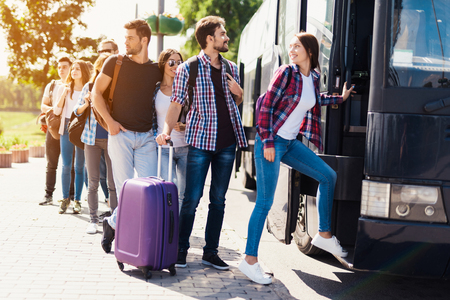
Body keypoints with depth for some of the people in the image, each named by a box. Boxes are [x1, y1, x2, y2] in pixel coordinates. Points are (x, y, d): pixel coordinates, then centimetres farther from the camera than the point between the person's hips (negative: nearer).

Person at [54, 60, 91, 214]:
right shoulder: (66, 88, 8)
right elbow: (57, 111, 4)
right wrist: (63, 94, -9)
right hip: (67, 128, 2)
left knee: (79, 167, 3)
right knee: (66, 166, 2)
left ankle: (77, 200, 9)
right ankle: (65, 199, 13)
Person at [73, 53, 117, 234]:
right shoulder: (89, 87, 5)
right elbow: (77, 111, 11)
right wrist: (86, 104, -8)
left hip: (111, 137, -2)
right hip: (92, 138, 2)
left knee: (113, 182, -1)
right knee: (93, 182, 4)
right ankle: (93, 219, 13)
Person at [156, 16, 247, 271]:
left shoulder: (231, 68, 12)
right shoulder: (188, 68, -3)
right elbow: (177, 104, -5)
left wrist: (239, 92, 0)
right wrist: (167, 130, -21)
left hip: (227, 142, 4)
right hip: (200, 140, -4)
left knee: (219, 199, 7)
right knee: (192, 198, -4)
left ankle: (211, 252, 16)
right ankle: (181, 250, 9)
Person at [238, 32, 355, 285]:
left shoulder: (314, 78, 9)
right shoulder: (286, 73, -10)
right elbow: (267, 106, -12)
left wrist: (340, 98, 34)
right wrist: (267, 141, -17)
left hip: (291, 142, 7)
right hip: (271, 142, -7)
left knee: (328, 176, 9)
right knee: (265, 202, -7)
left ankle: (324, 235, 21)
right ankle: (250, 260, 2)